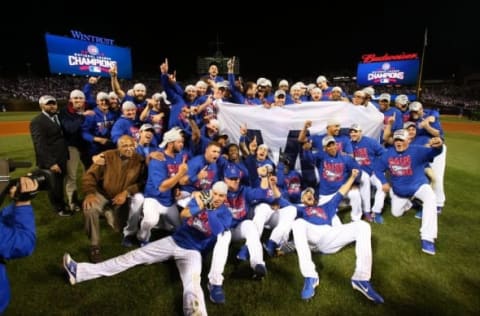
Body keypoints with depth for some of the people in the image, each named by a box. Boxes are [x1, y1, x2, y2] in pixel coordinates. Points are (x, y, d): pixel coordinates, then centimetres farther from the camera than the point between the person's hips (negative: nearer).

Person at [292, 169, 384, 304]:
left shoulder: (325, 207, 41)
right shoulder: (300, 210, 34)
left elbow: (340, 194, 40)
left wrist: (352, 177, 36)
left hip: (328, 236, 3)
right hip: (311, 237, -2)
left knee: (362, 226, -17)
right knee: (298, 223, -38)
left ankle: (361, 278, -25)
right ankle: (310, 276, -45)